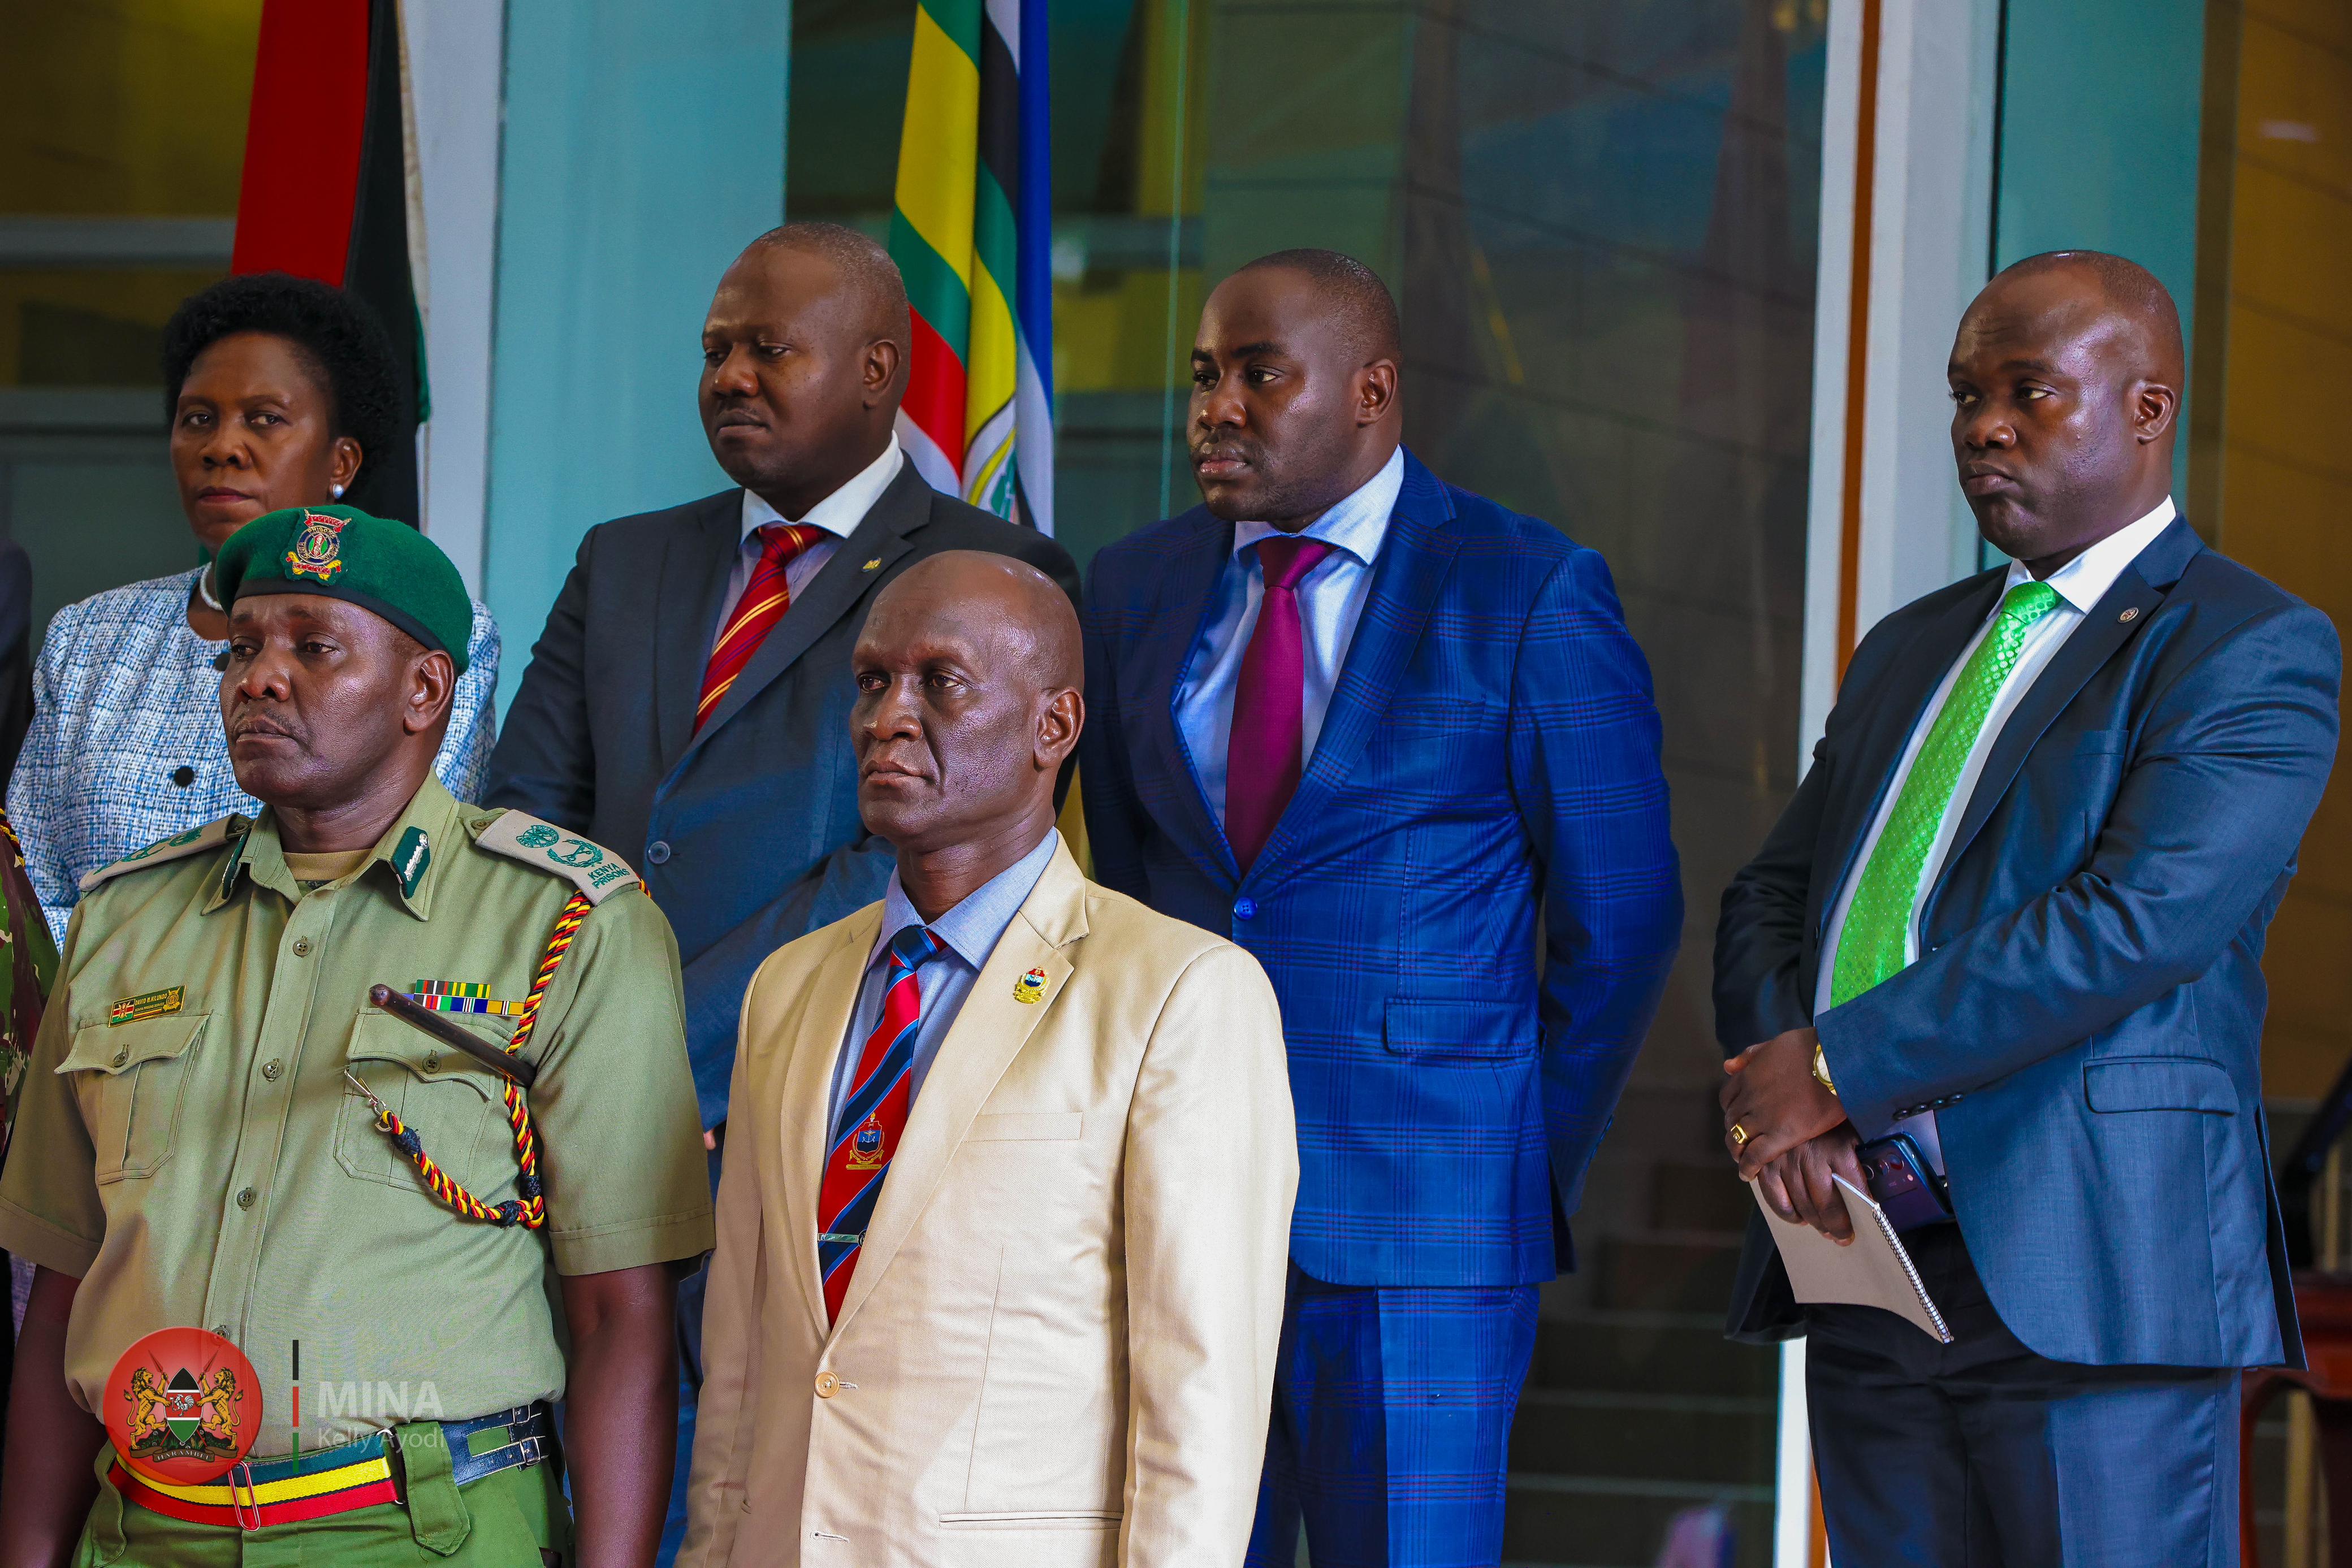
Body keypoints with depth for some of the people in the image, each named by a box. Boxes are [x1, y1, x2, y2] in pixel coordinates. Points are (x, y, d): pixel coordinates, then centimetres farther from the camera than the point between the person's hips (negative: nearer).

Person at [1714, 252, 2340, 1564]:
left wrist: (1837, 1067, -17)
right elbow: (1771, 901, 17)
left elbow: (2140, 917, -17)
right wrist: (1773, 1085, -6)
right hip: (1872, 1262, 7)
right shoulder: (1912, 653, 22)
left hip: (2081, 1285, -7)